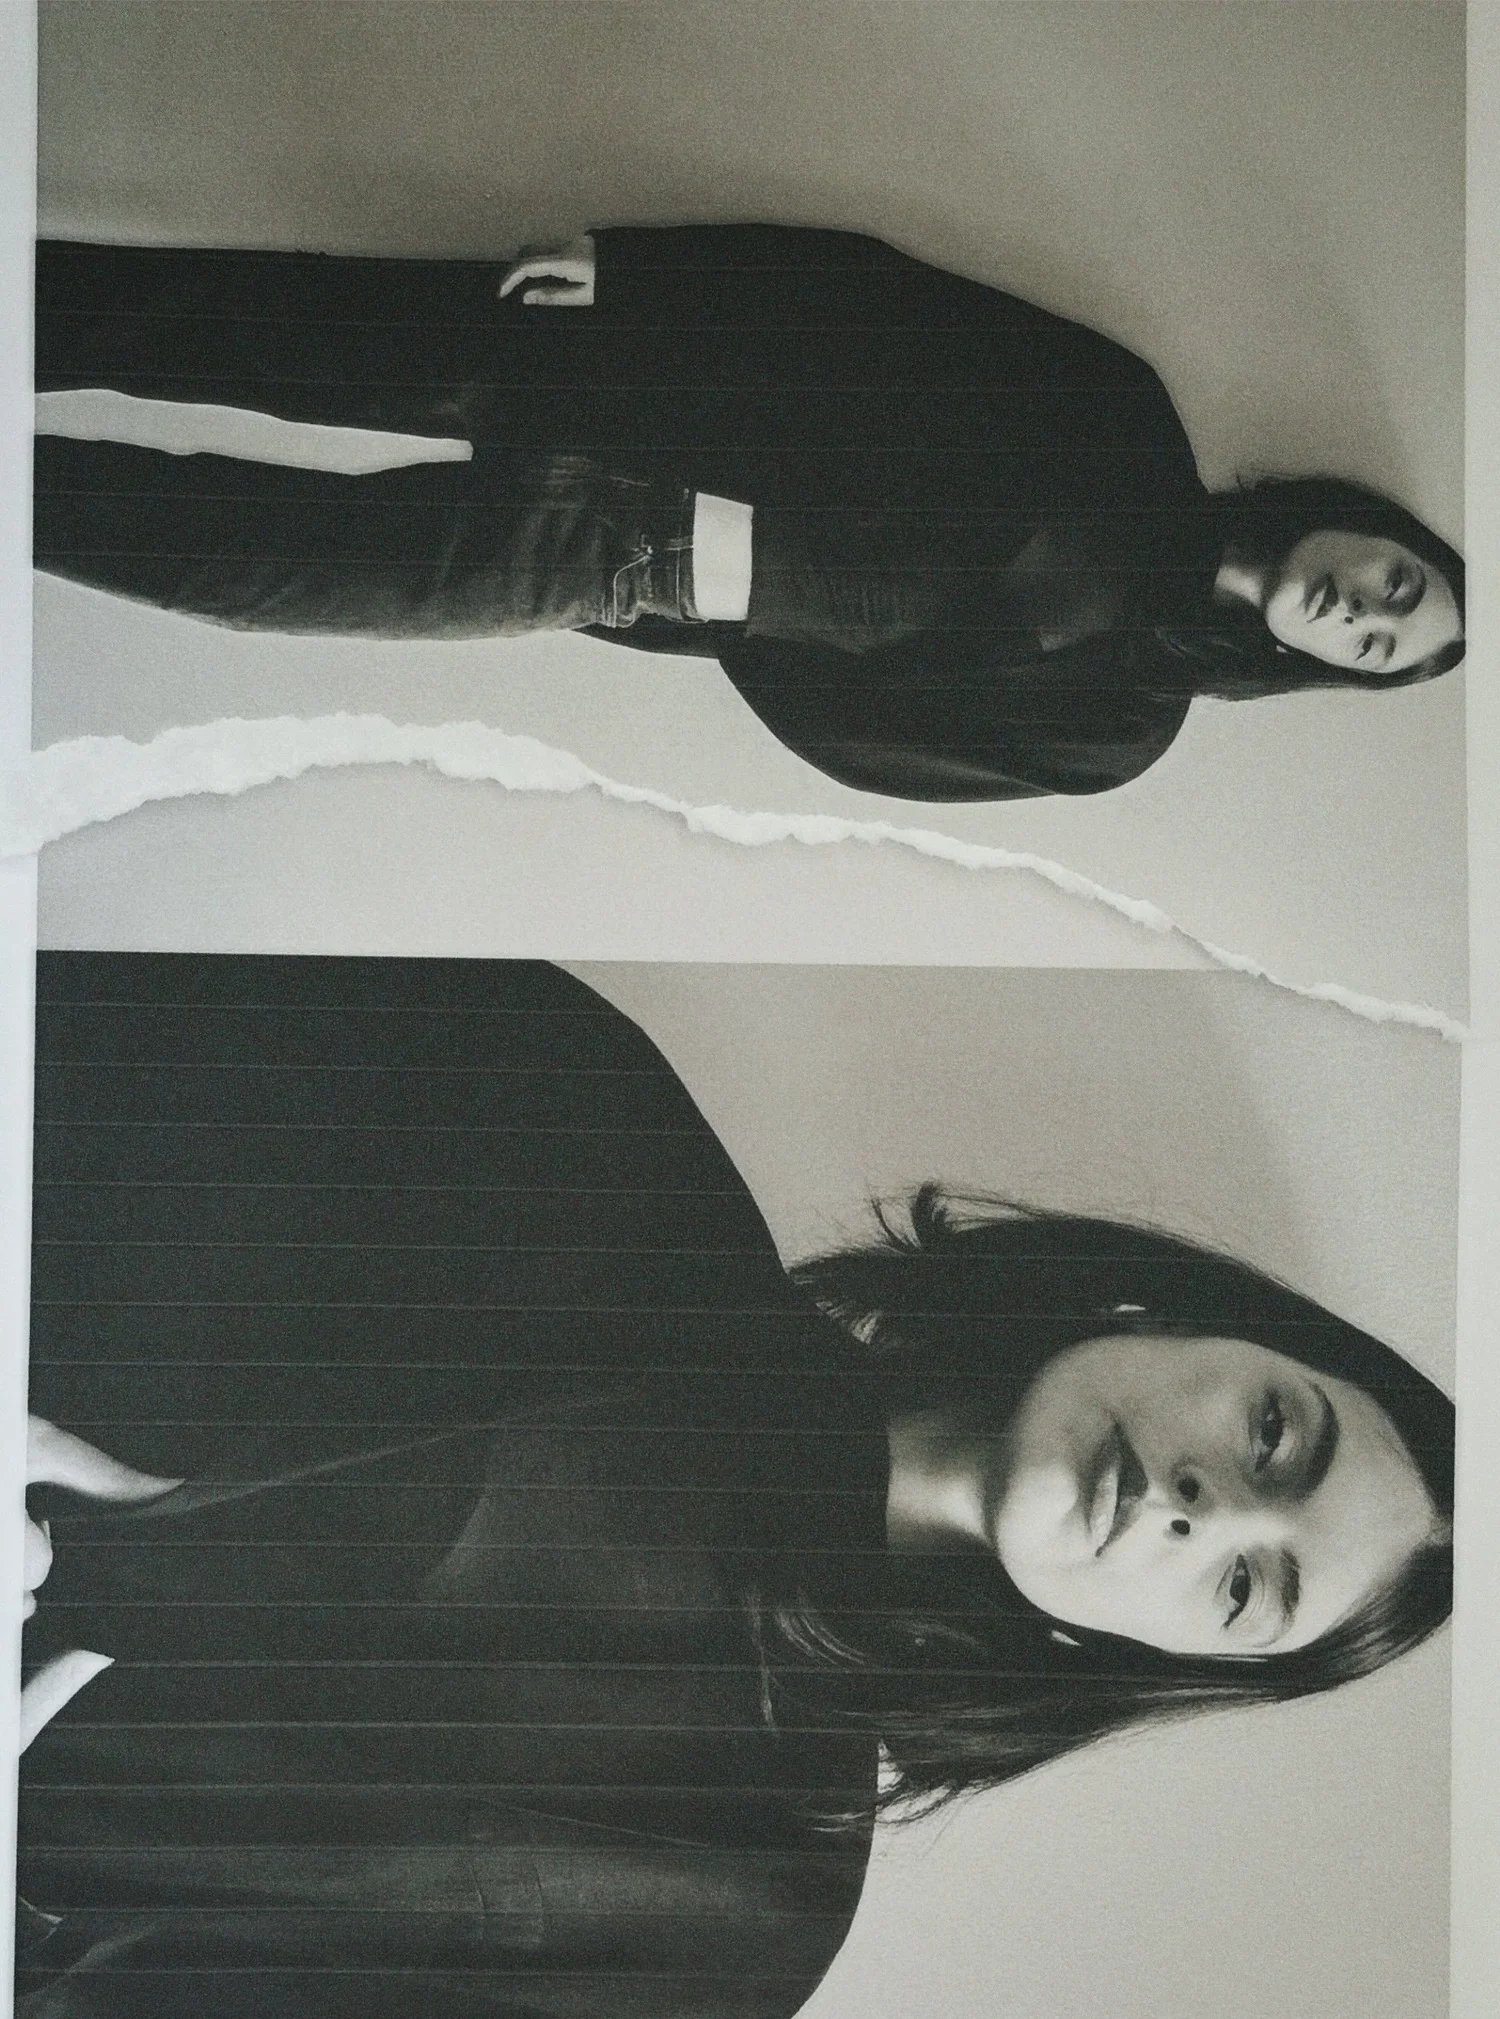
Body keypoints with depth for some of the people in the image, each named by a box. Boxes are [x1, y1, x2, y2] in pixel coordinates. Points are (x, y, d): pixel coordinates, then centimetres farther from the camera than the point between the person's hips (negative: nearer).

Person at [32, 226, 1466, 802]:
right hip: (619, 357, 3)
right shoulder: (1129, 415, 6)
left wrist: (750, 569, -23)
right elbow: (872, 290, 1)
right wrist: (622, 264, -9)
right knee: (288, 335, -13)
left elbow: (873, 715, -7)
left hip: (622, 561, -2)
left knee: (315, 566, -21)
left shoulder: (1120, 717, 1)